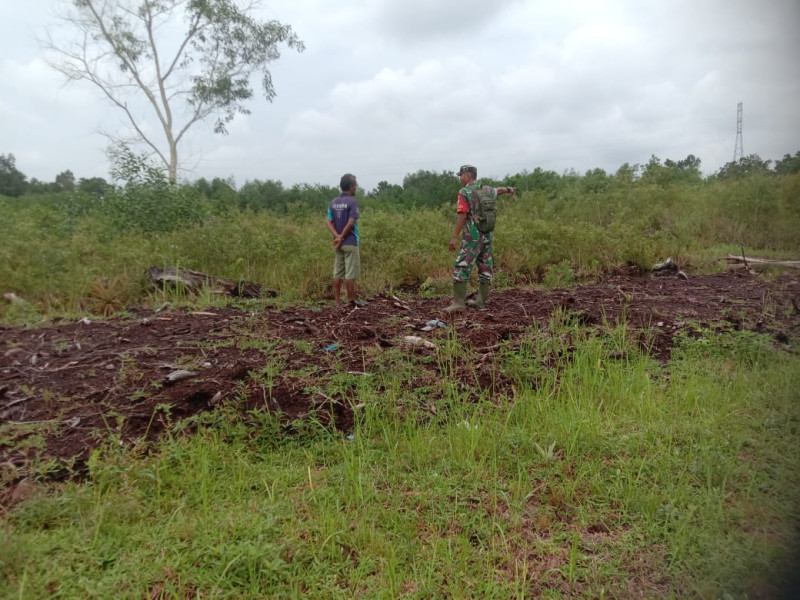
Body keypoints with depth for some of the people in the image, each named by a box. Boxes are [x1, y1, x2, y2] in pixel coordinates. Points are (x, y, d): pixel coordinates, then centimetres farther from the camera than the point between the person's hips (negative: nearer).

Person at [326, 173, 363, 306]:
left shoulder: (333, 202, 8)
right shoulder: (353, 201, -12)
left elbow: (329, 222, 1)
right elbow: (351, 223, -18)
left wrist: (337, 236, -8)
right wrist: (342, 237, -10)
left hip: (338, 243, 6)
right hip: (350, 242, -6)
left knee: (337, 273, 10)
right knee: (350, 273, 0)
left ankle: (337, 301, 13)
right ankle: (351, 300, 5)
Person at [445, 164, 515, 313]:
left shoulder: (464, 192, -10)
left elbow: (462, 216, -18)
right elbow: (498, 190, 35)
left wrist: (454, 237, -18)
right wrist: (509, 189, 58)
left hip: (472, 236, -7)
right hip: (487, 235, 8)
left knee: (461, 267, -7)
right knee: (485, 268, 11)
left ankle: (459, 302, -12)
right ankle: (481, 301, 17)